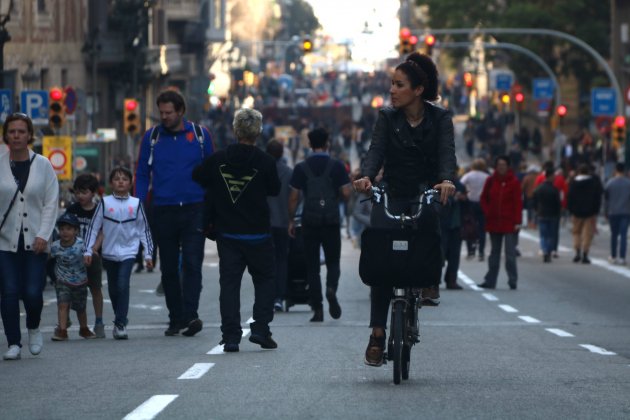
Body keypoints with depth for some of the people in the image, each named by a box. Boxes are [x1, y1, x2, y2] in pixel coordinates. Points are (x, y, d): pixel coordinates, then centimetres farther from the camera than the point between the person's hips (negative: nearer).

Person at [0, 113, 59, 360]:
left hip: (35, 241, 0)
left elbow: (51, 203, 2)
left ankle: (33, 328, 24)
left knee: (33, 292, -6)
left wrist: (43, 235, -7)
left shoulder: (42, 165, 2)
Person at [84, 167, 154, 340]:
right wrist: (88, 251, -1)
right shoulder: (105, 203, 2)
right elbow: (93, 227, 4)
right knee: (113, 289, 11)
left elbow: (144, 230, 8)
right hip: (109, 252, 2)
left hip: (128, 251, -2)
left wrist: (148, 254, 5)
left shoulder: (136, 204, 3)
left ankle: (120, 323, -17)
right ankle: (120, 320, 28)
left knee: (123, 285, -17)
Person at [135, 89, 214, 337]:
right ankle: (175, 318, 14)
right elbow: (142, 175, 9)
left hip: (194, 209, -2)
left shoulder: (199, 135, 4)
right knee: (168, 267, 6)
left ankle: (190, 315, -19)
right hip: (164, 211, 2)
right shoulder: (152, 137, 5)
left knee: (192, 263, -13)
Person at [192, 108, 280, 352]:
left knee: (229, 282, 5)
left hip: (227, 234, 2)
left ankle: (231, 336, -2)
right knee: (265, 279, 14)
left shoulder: (218, 160, -4)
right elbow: (275, 190, 1)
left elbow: (197, 178, 9)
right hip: (258, 235, -2)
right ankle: (260, 329, 1)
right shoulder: (265, 162, -11)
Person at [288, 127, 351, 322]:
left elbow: (293, 197, 0)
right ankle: (331, 288, -21)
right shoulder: (336, 166, -1)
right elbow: (346, 194, -4)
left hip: (309, 222, 1)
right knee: (333, 261, 10)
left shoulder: (301, 167, 2)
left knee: (312, 266, 6)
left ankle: (317, 308, 2)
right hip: (331, 220, -1)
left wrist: (291, 221, 8)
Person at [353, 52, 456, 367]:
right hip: (391, 196, 2)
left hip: (425, 192, -2)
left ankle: (431, 282, -21)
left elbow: (447, 152, -13)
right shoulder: (387, 118, 3)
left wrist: (446, 180, -35)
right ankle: (377, 334, 0)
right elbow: (376, 150, -9)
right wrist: (367, 176, -30)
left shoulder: (440, 119, 0)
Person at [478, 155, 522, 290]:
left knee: (510, 253, -7)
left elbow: (518, 202, -5)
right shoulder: (491, 181, 7)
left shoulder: (514, 182, -3)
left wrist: (517, 221, -11)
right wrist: (487, 212, 0)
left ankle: (512, 280, -2)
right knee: (494, 252, 12)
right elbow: (483, 199, 15)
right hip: (494, 222, 4)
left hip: (509, 223, -4)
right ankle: (490, 280, 16)